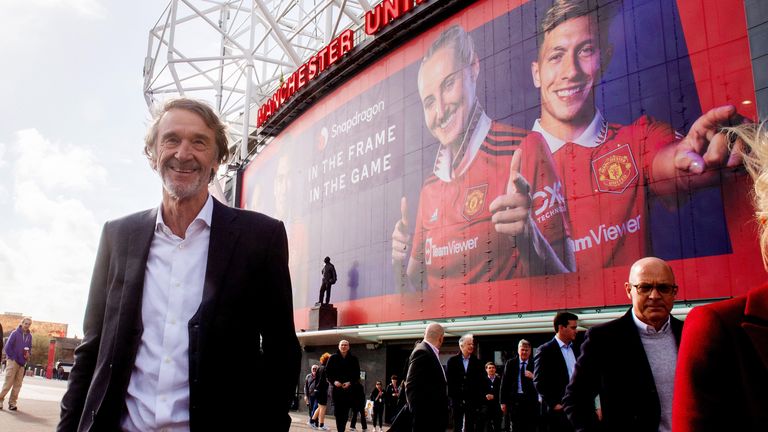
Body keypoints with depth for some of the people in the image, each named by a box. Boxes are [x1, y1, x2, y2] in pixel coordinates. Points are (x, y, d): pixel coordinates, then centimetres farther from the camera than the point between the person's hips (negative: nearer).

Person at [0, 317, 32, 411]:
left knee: (18, 384, 6)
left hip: (22, 363, 5)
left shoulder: (29, 336, 7)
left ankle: (12, 402, 13)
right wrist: (13, 358, -10)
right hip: (13, 361, -5)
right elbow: (8, 347, -8)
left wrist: (29, 354, -4)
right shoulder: (15, 333, -7)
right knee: (8, 383, -6)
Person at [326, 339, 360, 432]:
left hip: (349, 389, 0)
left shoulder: (353, 359, 7)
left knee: (345, 410, -4)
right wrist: (334, 381, -12)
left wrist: (350, 382, -11)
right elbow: (327, 372, 4)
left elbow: (357, 374, 6)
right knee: (337, 410, -4)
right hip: (336, 388, 0)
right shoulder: (333, 358, 6)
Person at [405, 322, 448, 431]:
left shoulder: (429, 352, 15)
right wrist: (417, 413, -21)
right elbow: (411, 386, -20)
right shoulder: (422, 352, -14)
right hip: (426, 416, -10)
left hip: (434, 415, 10)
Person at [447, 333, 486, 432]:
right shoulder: (452, 361, 2)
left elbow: (482, 382, 3)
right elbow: (448, 379, -1)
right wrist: (450, 396, -7)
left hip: (472, 400, 0)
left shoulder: (477, 363, 5)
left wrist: (481, 399, -4)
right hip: (456, 400, 0)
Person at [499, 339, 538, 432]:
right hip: (515, 400, 0)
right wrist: (503, 402, 2)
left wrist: (533, 377, -16)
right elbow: (504, 383, 5)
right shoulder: (510, 363, 6)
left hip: (530, 401, 0)